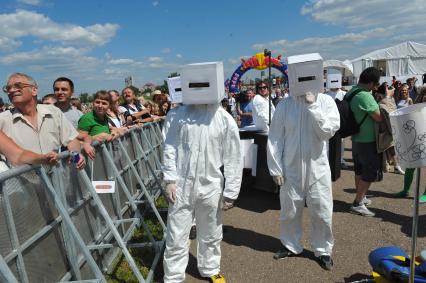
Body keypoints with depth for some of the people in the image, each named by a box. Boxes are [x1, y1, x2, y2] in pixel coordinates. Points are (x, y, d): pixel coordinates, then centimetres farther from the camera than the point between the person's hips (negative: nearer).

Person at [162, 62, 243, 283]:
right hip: (181, 185, 0)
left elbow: (233, 159, -2)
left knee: (210, 235, 18)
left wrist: (230, 193, -3)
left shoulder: (225, 119, -4)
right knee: (176, 237, 7)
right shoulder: (177, 115, -1)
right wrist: (170, 180, -5)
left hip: (211, 186, 1)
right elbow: (170, 148, 2)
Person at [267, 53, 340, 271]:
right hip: (291, 169, 0)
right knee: (289, 212, 14)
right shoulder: (285, 105, -5)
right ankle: (291, 245, 37)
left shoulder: (326, 101, -3)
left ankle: (323, 249, 31)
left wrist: (313, 105, -17)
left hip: (317, 168, 0)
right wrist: (275, 168, -4)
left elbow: (329, 131, -16)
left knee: (322, 213, 9)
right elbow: (275, 139, -3)